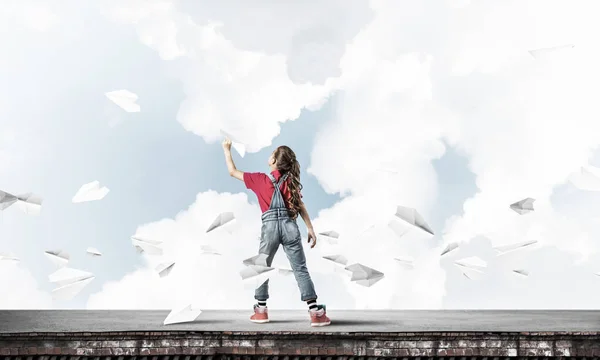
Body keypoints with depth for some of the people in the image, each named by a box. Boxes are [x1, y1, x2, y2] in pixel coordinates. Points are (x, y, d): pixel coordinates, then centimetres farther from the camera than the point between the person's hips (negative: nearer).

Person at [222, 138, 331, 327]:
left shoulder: (260, 179, 5)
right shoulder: (291, 180, 11)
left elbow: (233, 172, 14)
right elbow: (300, 206, 4)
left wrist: (227, 149, 25)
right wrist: (310, 229, 5)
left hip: (270, 226, -2)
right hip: (289, 226, 2)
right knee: (300, 269, 2)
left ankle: (261, 310, 20)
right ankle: (316, 313, -2)